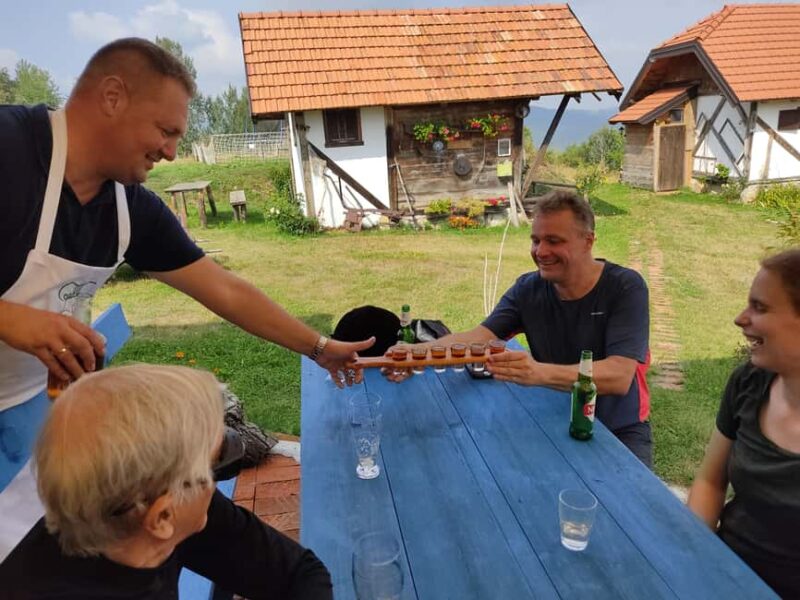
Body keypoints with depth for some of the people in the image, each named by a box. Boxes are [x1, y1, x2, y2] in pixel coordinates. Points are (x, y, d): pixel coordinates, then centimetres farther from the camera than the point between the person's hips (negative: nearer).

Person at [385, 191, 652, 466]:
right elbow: (478, 338, -16)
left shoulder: (625, 287, -15)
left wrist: (540, 373, -45)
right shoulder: (528, 289, -4)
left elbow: (619, 377, -28)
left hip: (620, 431, -2)